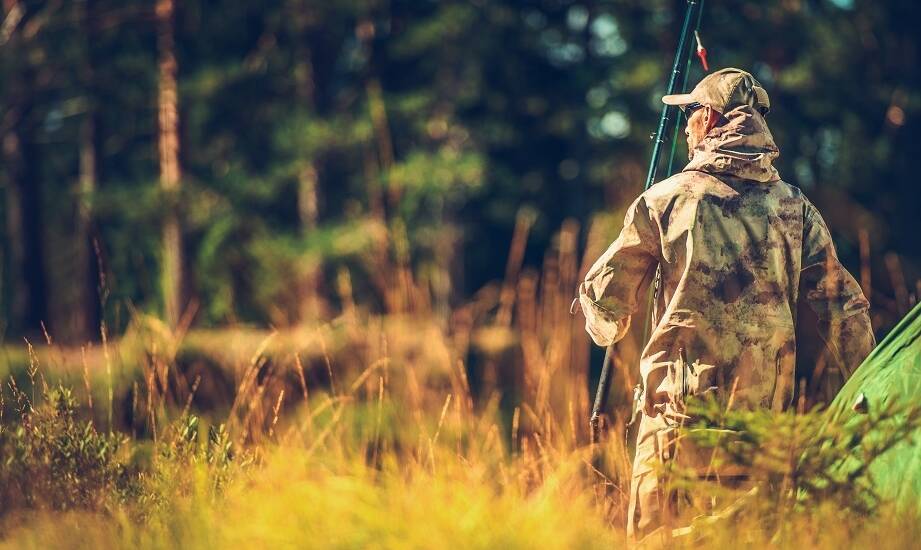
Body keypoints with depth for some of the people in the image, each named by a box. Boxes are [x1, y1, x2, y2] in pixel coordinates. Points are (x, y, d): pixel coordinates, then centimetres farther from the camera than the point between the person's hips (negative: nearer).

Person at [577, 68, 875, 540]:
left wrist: (609, 328, 29)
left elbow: (605, 298, 6)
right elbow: (843, 310, 5)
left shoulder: (666, 200, -1)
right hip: (765, 411, 3)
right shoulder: (796, 207, 7)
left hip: (681, 405, -3)